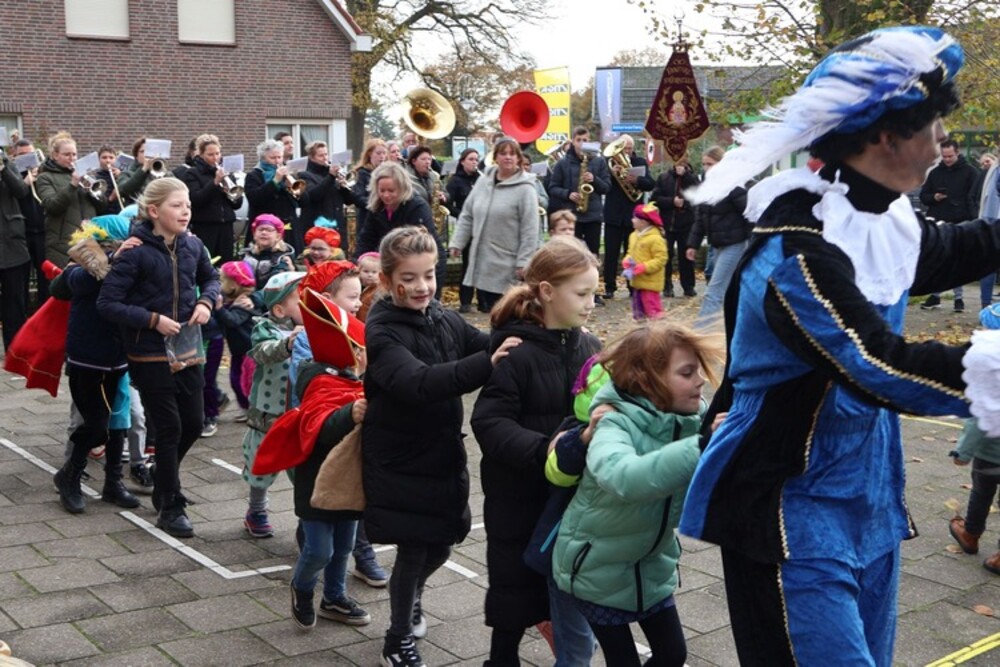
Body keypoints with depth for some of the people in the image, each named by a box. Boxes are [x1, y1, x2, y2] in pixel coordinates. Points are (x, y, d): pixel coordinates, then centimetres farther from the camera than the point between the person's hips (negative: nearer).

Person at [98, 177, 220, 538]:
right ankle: (171, 507, 16)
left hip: (188, 349, 6)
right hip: (150, 355, -6)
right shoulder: (136, 252, -17)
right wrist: (153, 320, -21)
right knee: (170, 428, 0)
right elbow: (107, 304, -16)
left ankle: (163, 479, 41)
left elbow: (211, 277, 19)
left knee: (193, 423, 12)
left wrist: (206, 301, -2)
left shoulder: (192, 245, -1)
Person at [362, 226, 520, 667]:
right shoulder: (381, 332, -18)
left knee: (439, 548, 18)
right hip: (400, 464, -6)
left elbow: (495, 349, 5)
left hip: (444, 456, 6)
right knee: (413, 550, 4)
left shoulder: (446, 321, 1)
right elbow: (417, 383, -34)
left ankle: (409, 600, 50)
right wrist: (487, 363, -44)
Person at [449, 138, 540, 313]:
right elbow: (467, 216, 13)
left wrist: (523, 262, -16)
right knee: (485, 308, 12)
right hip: (481, 259, 6)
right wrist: (457, 243, 7)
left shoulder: (524, 188, -11)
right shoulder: (483, 181, 6)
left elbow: (529, 230, -13)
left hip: (507, 264, -6)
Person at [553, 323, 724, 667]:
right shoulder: (615, 424, -30)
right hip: (599, 566, -5)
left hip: (653, 564, 6)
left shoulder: (692, 420, -11)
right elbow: (623, 476, -51)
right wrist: (701, 446, -58)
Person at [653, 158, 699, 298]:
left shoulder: (691, 178, 5)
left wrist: (685, 174, -16)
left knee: (686, 255, 4)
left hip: (686, 224, 0)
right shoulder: (664, 178, 4)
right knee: (666, 255, 1)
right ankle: (667, 287, 7)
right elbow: (655, 198, -2)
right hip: (666, 223, 0)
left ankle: (688, 286, 12)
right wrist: (672, 201, -14)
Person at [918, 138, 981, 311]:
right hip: (938, 223, 3)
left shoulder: (970, 172, 0)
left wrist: (971, 218, -14)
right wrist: (934, 198, -7)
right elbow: (923, 196, 15)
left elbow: (975, 198, -2)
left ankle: (958, 297, 6)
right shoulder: (935, 172, 11)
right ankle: (935, 296, 14)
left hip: (960, 224, -3)